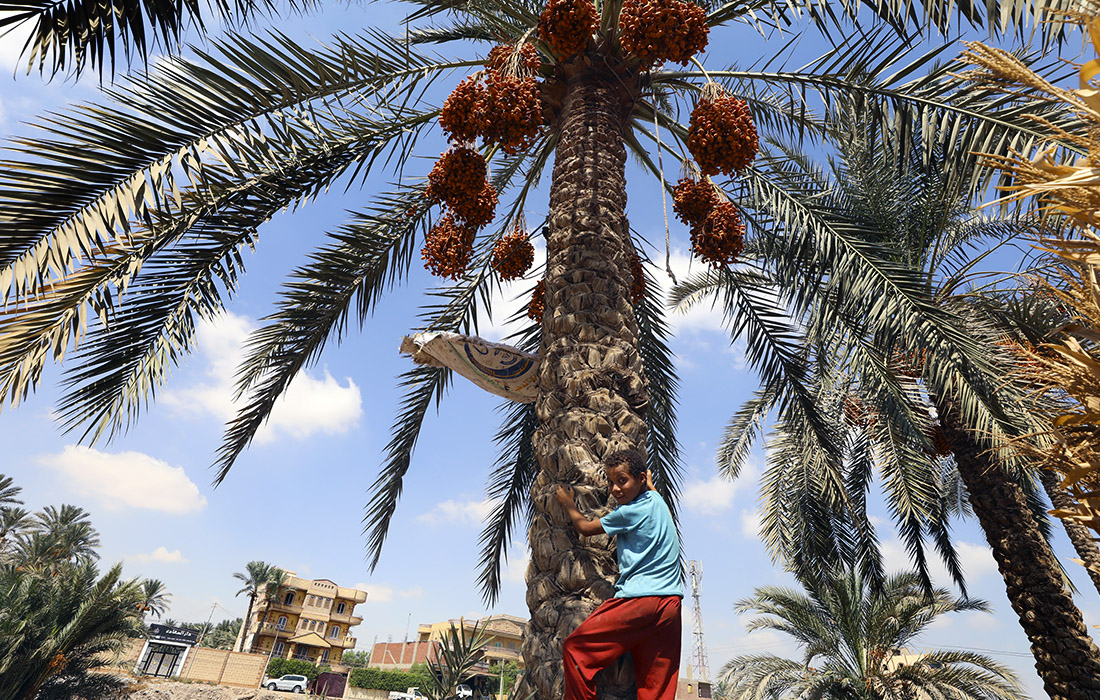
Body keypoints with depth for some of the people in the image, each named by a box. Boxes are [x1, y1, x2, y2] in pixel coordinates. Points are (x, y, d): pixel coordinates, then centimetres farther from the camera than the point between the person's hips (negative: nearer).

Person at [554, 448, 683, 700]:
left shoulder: (629, 512, -10)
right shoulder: (657, 500, 10)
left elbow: (585, 528, 5)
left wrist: (568, 504, 18)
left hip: (639, 600, -8)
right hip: (671, 603, 9)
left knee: (575, 647, 2)